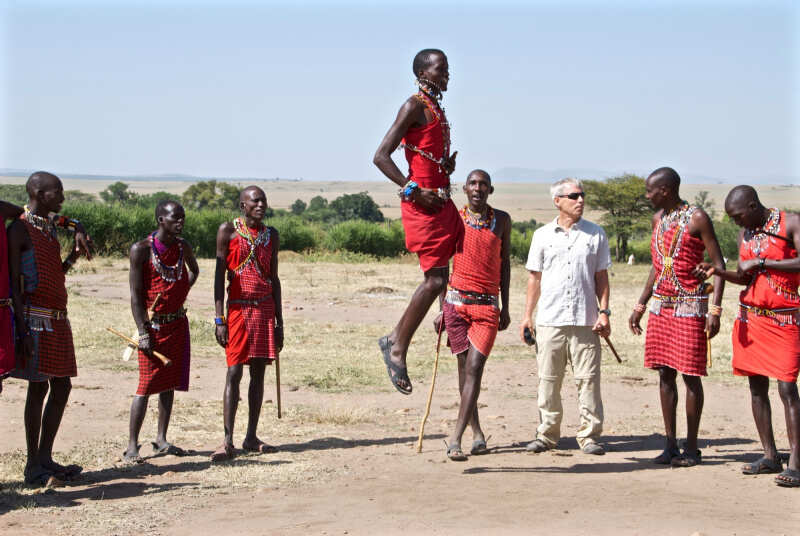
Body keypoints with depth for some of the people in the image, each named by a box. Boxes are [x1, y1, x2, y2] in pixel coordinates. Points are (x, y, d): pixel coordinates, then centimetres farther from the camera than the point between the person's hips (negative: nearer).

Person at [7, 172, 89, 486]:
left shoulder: (50, 229, 18)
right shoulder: (20, 229, -8)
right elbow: (14, 282, -13)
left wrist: (73, 256, 7)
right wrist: (23, 330, -19)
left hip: (58, 318, 8)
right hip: (35, 318, -8)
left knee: (61, 386, 8)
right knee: (38, 387, -5)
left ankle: (45, 459, 17)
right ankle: (33, 468, 2)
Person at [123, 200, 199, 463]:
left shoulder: (182, 247, 5)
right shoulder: (141, 249, -12)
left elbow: (194, 270, 28)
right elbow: (136, 295, -12)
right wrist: (143, 333, -16)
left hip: (178, 322, 6)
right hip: (153, 324, -6)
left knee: (169, 382, 9)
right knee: (147, 384, -8)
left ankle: (161, 440, 17)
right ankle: (132, 446, -2)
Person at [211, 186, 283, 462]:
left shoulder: (271, 235, 11)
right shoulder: (228, 231, -2)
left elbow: (274, 278, 14)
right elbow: (219, 275, -3)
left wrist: (279, 320, 10)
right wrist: (219, 319, -9)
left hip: (265, 309, 4)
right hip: (238, 308, -4)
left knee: (258, 372, 5)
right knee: (234, 373, -7)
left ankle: (251, 437, 12)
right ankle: (228, 441, -7)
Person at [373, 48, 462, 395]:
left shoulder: (436, 107, 19)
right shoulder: (414, 107, -10)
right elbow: (381, 156, -16)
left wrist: (448, 165, 9)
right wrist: (414, 191, -20)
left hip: (441, 199, 10)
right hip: (422, 202, -10)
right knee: (435, 279, -10)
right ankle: (397, 348, 0)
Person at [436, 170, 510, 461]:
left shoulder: (502, 219, 8)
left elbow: (504, 262, 13)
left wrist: (505, 306, 10)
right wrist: (441, 307, 5)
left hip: (487, 305, -1)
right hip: (456, 301, 1)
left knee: (475, 368, -12)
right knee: (464, 367, 5)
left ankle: (455, 439, -15)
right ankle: (476, 432, 17)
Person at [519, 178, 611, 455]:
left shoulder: (595, 234, 8)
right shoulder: (542, 235, 9)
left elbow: (601, 277, 9)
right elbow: (535, 278, 12)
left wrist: (604, 312, 0)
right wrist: (527, 315, 8)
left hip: (585, 320, -1)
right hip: (550, 319, 1)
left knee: (588, 379, -2)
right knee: (548, 380, 4)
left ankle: (589, 435, 6)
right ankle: (547, 434, 13)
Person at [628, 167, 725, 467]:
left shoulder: (697, 218, -9)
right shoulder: (658, 218, 12)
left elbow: (718, 264, -9)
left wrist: (715, 310, -17)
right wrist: (640, 306, 19)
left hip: (690, 306, -7)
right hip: (661, 306, 7)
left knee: (690, 375, -3)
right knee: (664, 374, 6)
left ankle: (691, 448, 5)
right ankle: (670, 445, 13)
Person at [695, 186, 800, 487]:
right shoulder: (746, 233, 12)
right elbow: (744, 278, 13)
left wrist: (761, 262, -19)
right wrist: (717, 272, -5)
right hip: (751, 316, 7)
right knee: (756, 386, 7)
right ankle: (770, 456, 14)